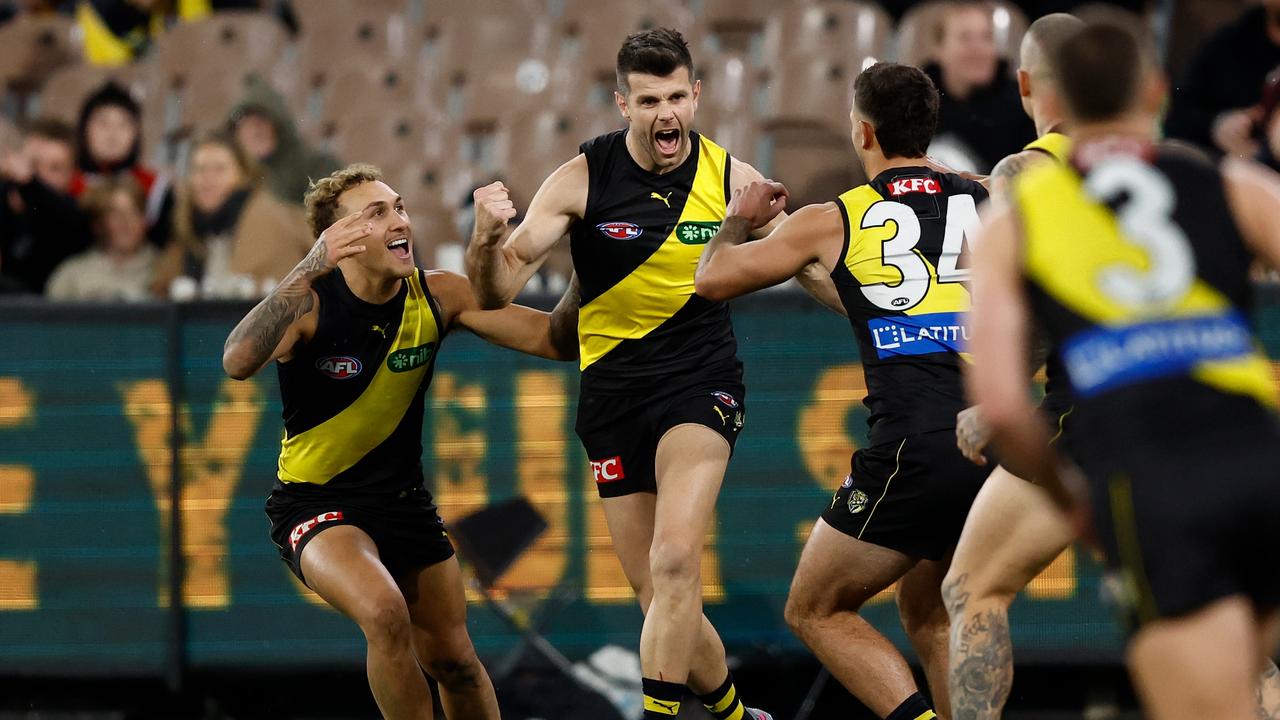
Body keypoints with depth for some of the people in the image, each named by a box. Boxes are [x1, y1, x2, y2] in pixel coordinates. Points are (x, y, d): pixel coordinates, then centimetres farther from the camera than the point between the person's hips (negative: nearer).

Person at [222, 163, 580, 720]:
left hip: (403, 500, 5)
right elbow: (238, 361, -40)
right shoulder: (310, 302, -20)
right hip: (315, 502, -5)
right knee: (386, 614, -30)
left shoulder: (438, 297, -7)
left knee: (452, 658, 10)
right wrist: (310, 270, -48)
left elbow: (555, 340, -6)